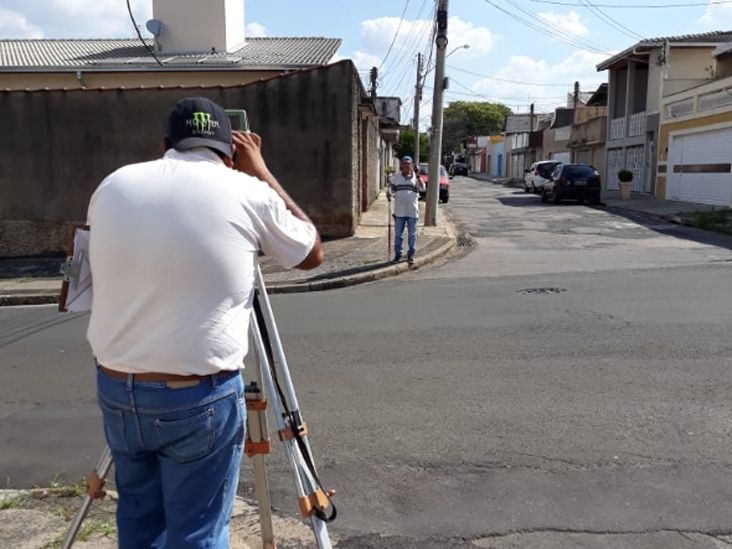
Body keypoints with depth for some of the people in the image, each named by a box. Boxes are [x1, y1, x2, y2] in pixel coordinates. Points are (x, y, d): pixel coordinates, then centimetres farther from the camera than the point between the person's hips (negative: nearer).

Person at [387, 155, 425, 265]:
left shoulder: (415, 177, 4)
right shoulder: (396, 177, 9)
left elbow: (422, 188, -9)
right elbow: (391, 189, 9)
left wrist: (418, 176, -18)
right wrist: (389, 194, -13)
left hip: (412, 211, -1)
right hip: (399, 211, 1)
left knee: (412, 234, 4)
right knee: (398, 234, 5)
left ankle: (411, 255, 13)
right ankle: (397, 254, 14)